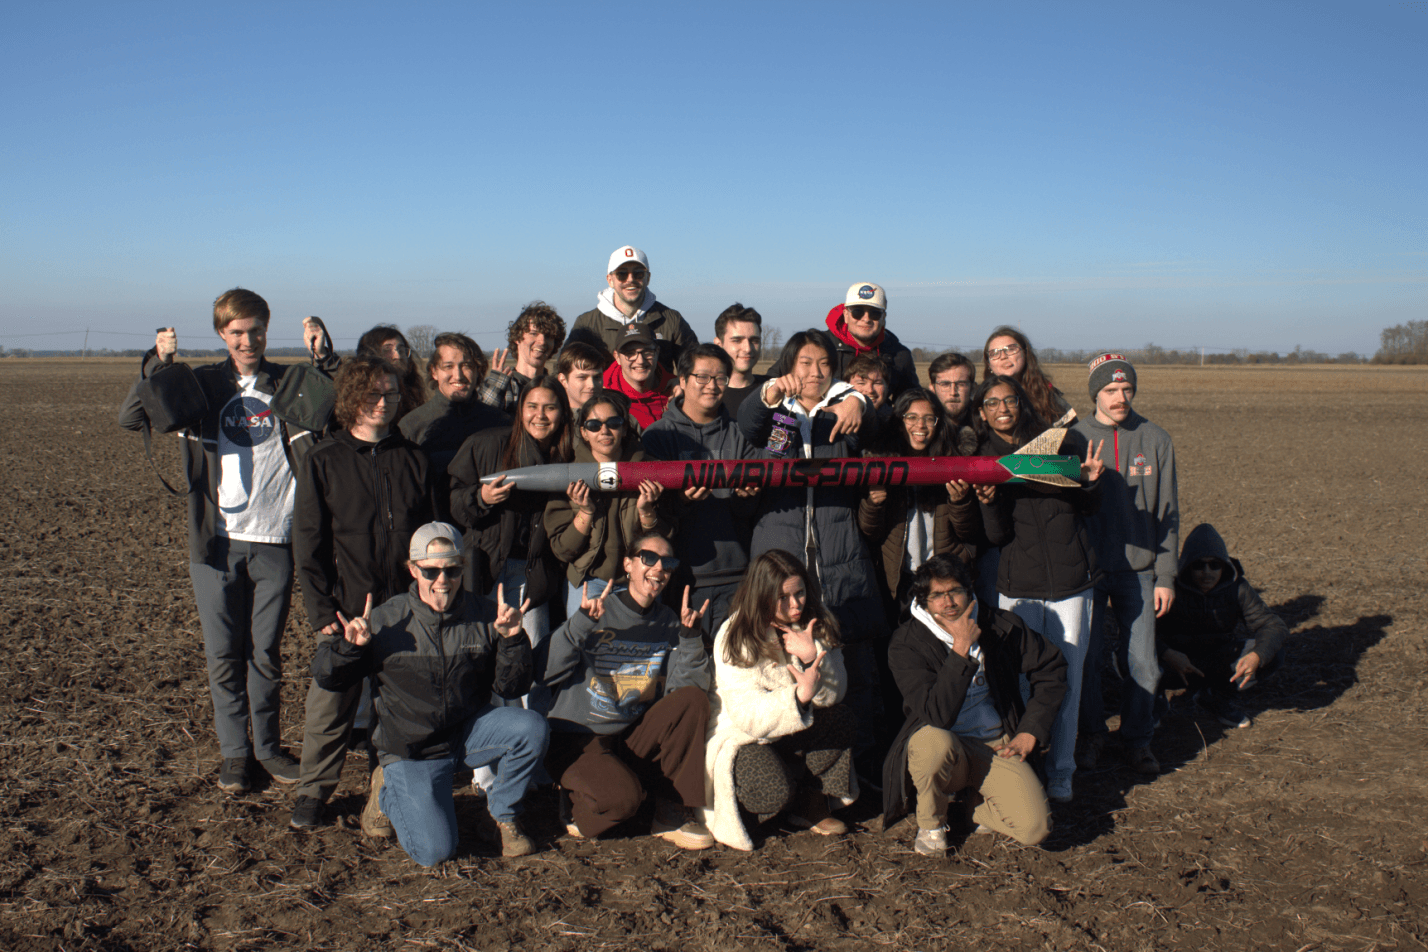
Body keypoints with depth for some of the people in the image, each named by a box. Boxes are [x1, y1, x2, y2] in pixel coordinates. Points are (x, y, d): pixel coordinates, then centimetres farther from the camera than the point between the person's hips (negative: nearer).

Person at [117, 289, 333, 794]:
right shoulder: (201, 385, 4)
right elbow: (130, 418, -3)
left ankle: (268, 745, 25)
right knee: (223, 654, 7)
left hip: (275, 542, 0)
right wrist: (157, 363, -16)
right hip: (217, 542, 0)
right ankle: (234, 751, 21)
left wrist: (324, 358, -19)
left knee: (266, 652, 10)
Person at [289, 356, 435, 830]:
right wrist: (321, 609, -8)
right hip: (347, 607, -2)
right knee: (330, 704, 1)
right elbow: (308, 541, 0)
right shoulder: (324, 461, 2)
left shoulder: (412, 459, 9)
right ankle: (314, 791, 20)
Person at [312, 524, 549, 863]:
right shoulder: (387, 620, -12)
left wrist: (512, 641, -20)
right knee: (435, 851, -16)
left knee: (533, 729, -27)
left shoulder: (485, 616, -7)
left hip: (470, 730, 2)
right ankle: (389, 791, 18)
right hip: (411, 748, -2)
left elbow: (511, 687, -5)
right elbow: (326, 677, -3)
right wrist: (350, 647, -23)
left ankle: (504, 813, 1)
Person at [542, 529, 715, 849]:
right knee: (620, 797, -32)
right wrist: (581, 623, -31)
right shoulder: (598, 611, -9)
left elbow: (685, 688, -4)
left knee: (694, 699, -18)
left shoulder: (667, 622, 5)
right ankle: (578, 805, 4)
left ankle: (672, 812, -8)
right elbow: (549, 673, -20)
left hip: (633, 739, 5)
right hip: (577, 739, -5)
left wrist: (691, 637, -16)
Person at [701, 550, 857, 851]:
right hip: (739, 737, -5)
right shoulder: (734, 638, -18)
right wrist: (798, 696, -44)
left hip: (793, 734, 5)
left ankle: (810, 804, -4)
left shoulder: (815, 626, -4)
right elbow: (748, 715, -27)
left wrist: (813, 655, -29)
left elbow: (834, 694, -10)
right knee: (774, 790, -32)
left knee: (841, 720, -22)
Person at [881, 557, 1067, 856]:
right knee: (935, 742, -39)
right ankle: (930, 823, -7)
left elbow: (1052, 668, 9)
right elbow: (938, 714, -28)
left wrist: (1030, 731, 2)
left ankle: (975, 803, 15)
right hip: (945, 743, -2)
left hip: (997, 745, 2)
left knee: (1034, 828, -20)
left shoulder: (1001, 625, -5)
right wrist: (961, 650, -33)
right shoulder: (905, 644, -15)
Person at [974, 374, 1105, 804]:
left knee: (1067, 678, 5)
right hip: (1018, 583, 0)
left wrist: (1090, 482, -10)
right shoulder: (982, 459, 4)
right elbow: (996, 536, -2)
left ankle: (1061, 773, 19)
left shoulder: (1059, 443, 3)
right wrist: (989, 504, -21)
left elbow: (1087, 509, 10)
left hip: (1071, 579, 0)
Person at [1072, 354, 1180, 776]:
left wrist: (1165, 576, 1)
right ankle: (1092, 733, 24)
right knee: (1087, 657, 4)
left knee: (1142, 663, 4)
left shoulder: (1156, 440, 3)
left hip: (1139, 570, 1)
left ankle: (1137, 738, 23)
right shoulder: (1075, 438, -3)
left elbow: (1167, 512, 6)